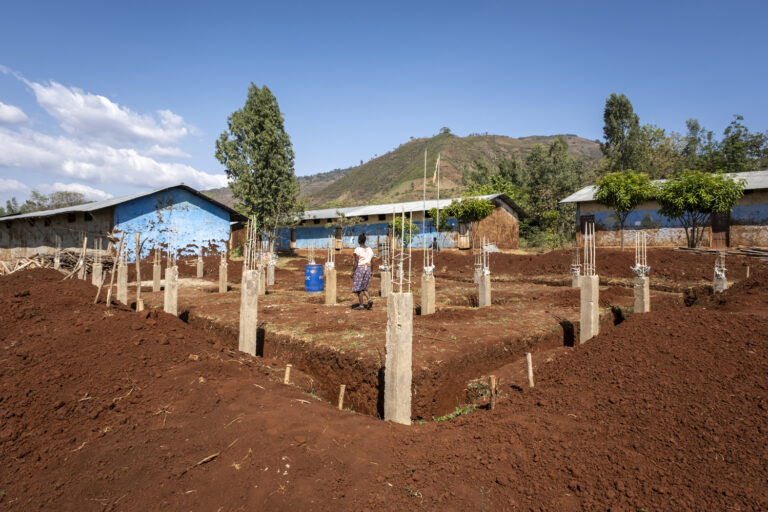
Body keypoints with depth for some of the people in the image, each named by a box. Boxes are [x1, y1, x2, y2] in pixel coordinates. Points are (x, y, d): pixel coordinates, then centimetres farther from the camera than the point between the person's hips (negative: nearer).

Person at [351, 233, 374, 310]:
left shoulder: (357, 249, -10)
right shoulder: (370, 250, 9)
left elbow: (356, 262, -14)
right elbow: (371, 261, 11)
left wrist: (353, 271, -10)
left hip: (359, 269, -6)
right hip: (367, 269, 6)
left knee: (358, 287, 1)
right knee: (364, 287, 14)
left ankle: (361, 305, 0)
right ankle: (369, 299, -8)